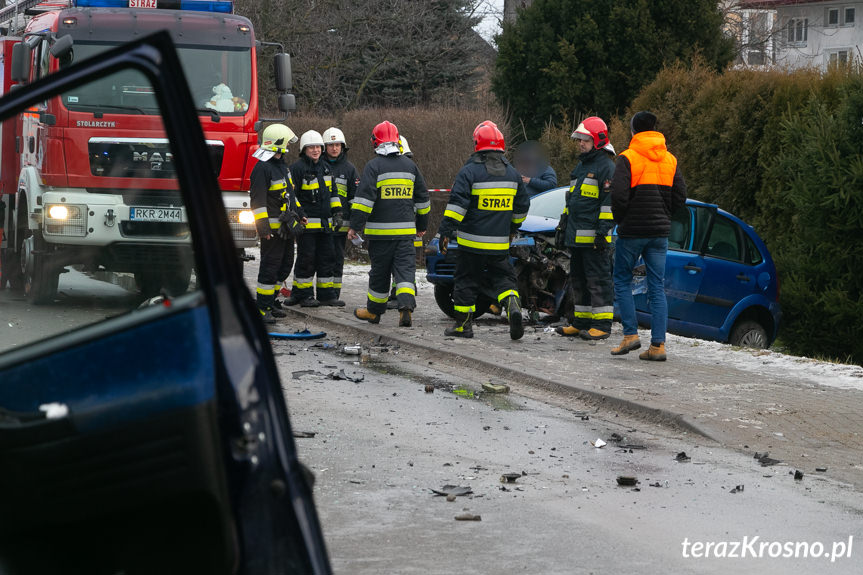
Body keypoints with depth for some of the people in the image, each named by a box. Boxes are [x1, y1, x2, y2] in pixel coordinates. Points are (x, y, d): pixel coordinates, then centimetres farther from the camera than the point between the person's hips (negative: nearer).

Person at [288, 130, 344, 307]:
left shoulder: (324, 167, 15)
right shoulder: (297, 168, -8)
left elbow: (333, 193, 24)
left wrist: (337, 213, 16)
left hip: (325, 224, 7)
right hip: (306, 223, -7)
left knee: (327, 259, 9)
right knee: (306, 259, -3)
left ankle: (327, 294, 16)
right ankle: (303, 294, 5)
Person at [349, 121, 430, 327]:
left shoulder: (374, 166, -6)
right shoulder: (410, 165, 10)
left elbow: (364, 198, -14)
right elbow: (422, 198, 18)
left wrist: (355, 225, -10)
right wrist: (422, 225, 28)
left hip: (380, 230, -3)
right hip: (406, 230, 3)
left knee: (379, 271, 8)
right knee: (405, 269, -1)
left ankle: (374, 310, 21)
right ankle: (406, 305, -21)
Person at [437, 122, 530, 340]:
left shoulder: (470, 172, -9)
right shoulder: (512, 173, 8)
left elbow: (457, 204, -15)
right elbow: (522, 206, 16)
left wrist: (446, 231, -12)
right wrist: (512, 228, 30)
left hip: (472, 241, -4)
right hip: (500, 244, 4)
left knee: (466, 281, 6)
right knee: (503, 278, 9)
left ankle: (463, 324, 11)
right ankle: (513, 305, -18)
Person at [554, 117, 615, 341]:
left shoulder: (606, 167, -9)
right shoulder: (580, 166, 20)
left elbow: (609, 202, -15)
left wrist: (603, 231, -20)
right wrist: (564, 224, 25)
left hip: (593, 237, -10)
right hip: (576, 236, 10)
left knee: (598, 280, -7)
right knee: (579, 280, 13)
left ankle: (602, 324, -5)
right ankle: (581, 322, 20)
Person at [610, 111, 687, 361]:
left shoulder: (627, 159, -8)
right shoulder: (669, 160, 9)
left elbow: (618, 195, -17)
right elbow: (680, 195, 8)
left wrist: (620, 219, 0)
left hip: (632, 231, -4)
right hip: (660, 232, 4)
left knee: (622, 281, 10)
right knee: (657, 287, 4)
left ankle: (630, 334, 0)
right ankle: (658, 345, -2)